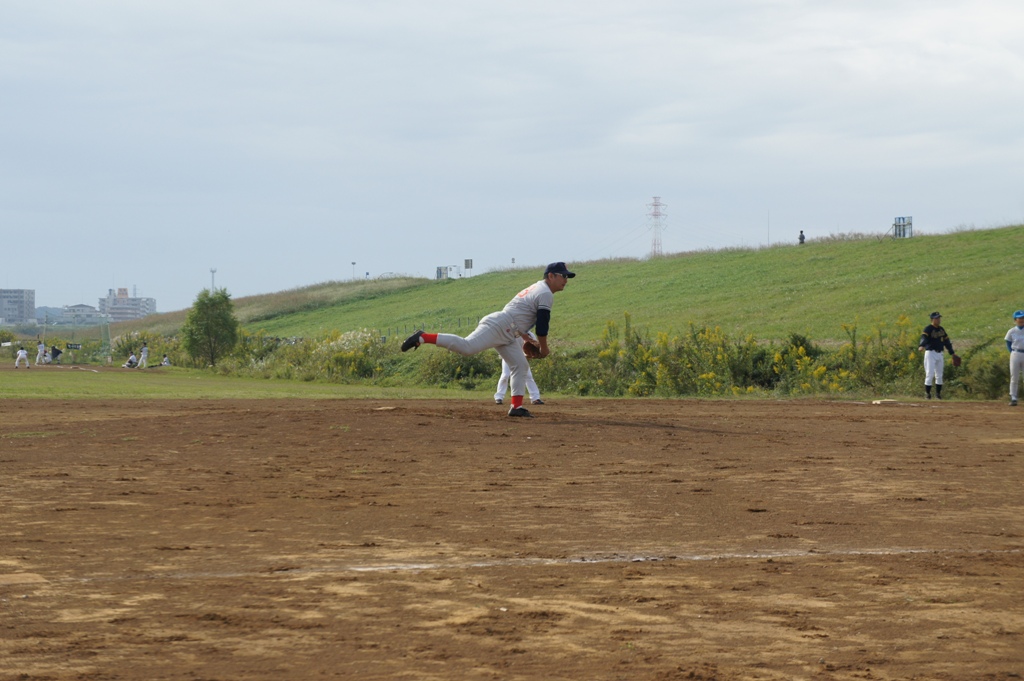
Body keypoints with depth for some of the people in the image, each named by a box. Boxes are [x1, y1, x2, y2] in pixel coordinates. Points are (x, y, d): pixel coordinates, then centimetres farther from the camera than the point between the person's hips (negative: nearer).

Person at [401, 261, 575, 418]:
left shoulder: (535, 288, 26)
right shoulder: (546, 294, -7)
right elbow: (542, 325, -11)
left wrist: (526, 338, 31)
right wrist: (544, 348, 1)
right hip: (498, 326, -11)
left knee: (521, 365, 10)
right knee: (466, 347, -24)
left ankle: (516, 406, 6)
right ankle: (423, 337, -26)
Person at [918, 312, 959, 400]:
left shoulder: (941, 329, 13)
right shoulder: (928, 329, -10)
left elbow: (946, 341, 20)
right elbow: (924, 337, -28)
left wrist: (952, 352, 23)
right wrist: (921, 346, -48)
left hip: (939, 354, 7)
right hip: (930, 353, -7)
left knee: (939, 375, 11)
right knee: (930, 374, -10)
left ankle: (938, 393, 21)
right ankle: (927, 393, -3)